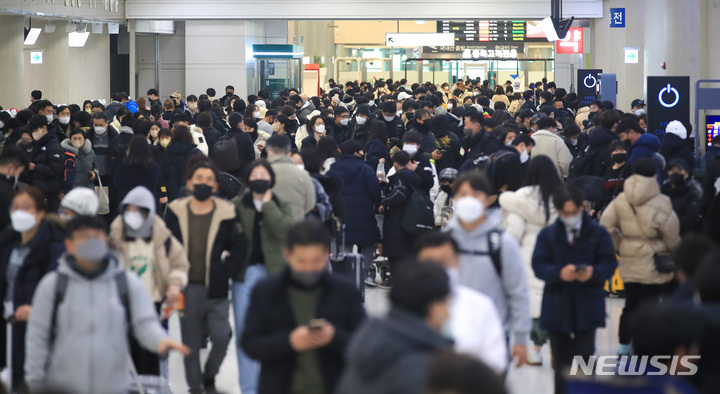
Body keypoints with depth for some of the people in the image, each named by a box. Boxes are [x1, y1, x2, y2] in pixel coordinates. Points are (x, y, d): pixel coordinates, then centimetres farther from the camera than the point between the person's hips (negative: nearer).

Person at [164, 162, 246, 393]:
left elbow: (238, 247, 4)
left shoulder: (225, 214, -2)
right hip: (187, 288, 1)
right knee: (191, 341, 6)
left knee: (221, 337, -5)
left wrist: (227, 273, -4)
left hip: (215, 288, -1)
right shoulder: (176, 213, 1)